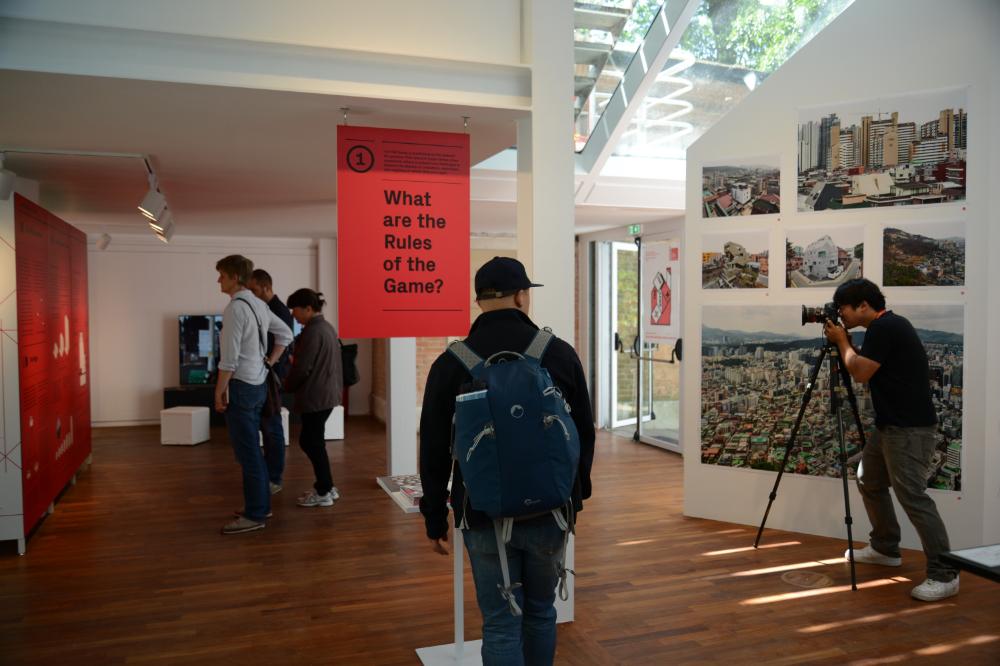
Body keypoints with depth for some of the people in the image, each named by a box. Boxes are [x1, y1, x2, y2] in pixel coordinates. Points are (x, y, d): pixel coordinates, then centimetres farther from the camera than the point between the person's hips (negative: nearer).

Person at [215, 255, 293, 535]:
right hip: (257, 383, 9)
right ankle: (261, 505, 27)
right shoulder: (259, 304, 10)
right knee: (251, 448, 17)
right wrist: (270, 361, 17)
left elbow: (229, 357, -20)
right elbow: (286, 334, 20)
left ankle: (255, 515, 4)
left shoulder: (235, 308, -17)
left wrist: (219, 391, -13)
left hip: (241, 385, -9)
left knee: (247, 451, -3)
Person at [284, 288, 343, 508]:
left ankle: (323, 492, 9)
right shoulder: (327, 327, 13)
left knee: (312, 442, 1)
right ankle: (326, 486, 23)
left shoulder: (312, 331, -18)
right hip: (327, 393, 10)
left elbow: (302, 368, -19)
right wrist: (293, 359, 15)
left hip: (315, 396, -10)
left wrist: (288, 385, -1)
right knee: (311, 440, 17)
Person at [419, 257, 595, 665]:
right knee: (540, 612, 20)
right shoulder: (560, 353, -3)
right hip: (550, 511, 2)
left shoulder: (451, 363, -6)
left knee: (501, 624, 7)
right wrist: (577, 491, 21)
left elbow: (434, 450, -2)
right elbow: (584, 432, 6)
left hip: (485, 516, -1)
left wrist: (435, 519, 9)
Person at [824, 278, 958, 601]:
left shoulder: (885, 327, -16)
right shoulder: (885, 326, 15)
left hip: (910, 429, -11)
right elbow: (867, 368, 21)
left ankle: (944, 575, -6)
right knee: (868, 481, 19)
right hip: (891, 426, 11)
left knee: (912, 496, -12)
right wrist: (844, 342, 10)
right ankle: (885, 549, 32)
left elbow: (861, 373, -17)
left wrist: (841, 340, -4)